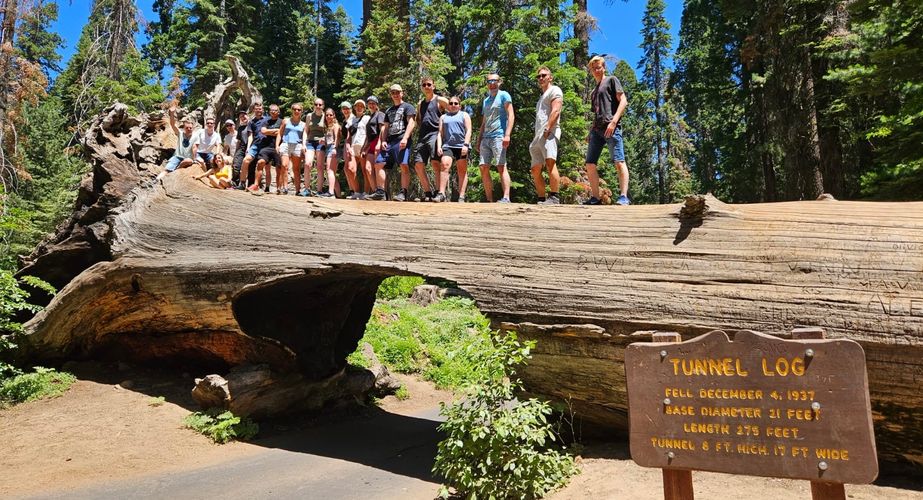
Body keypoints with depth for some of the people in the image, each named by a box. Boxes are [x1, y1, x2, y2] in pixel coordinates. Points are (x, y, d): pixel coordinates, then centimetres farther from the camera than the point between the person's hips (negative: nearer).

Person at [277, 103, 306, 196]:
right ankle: (284, 188, -18)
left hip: (297, 146, 1)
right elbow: (280, 134, 14)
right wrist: (277, 145, 2)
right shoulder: (286, 121, 15)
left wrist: (304, 146, -9)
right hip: (285, 144, -1)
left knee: (296, 169, 1)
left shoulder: (303, 124, 16)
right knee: (284, 166, -17)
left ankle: (298, 190, 1)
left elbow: (304, 136, 11)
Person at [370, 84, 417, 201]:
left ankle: (403, 193, -21)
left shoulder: (407, 107, 7)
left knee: (404, 165, -19)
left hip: (402, 141, -7)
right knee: (379, 164, 1)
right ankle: (380, 192, 2)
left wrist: (405, 138, -19)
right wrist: (383, 141, 9)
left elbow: (411, 123, -7)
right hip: (389, 142, 7)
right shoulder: (388, 111, 27)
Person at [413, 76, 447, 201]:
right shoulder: (420, 103, 24)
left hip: (435, 134, -6)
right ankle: (427, 193, 5)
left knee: (435, 162, -18)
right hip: (422, 136, 7)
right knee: (418, 165, -3)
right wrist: (421, 130, 12)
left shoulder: (440, 100, 5)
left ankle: (438, 192, -14)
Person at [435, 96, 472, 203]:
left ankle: (461, 197, -4)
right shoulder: (443, 117, 22)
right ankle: (441, 193, -25)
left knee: (462, 171, -2)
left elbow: (468, 131, 2)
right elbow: (440, 133, 14)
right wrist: (439, 146, -2)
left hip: (461, 146, -1)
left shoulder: (464, 115, 14)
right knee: (445, 165, -19)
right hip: (447, 146, 1)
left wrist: (466, 144, -12)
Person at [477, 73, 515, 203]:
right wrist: (479, 141, 19)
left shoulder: (504, 95, 2)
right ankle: (489, 199, 5)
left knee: (501, 167, -14)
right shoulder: (485, 101, 23)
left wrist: (507, 135, -20)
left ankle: (506, 198, -17)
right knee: (484, 168, 2)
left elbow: (511, 115, -8)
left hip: (498, 137, -7)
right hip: (485, 138, 7)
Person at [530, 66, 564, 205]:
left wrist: (547, 129, -22)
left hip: (549, 132, -10)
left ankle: (554, 197, -31)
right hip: (537, 136, 10)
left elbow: (555, 111, -11)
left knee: (550, 163, -27)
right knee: (535, 169, 6)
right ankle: (541, 199, 10)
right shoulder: (542, 97, 32)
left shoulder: (554, 90, 5)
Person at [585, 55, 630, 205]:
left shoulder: (611, 80, 9)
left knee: (619, 162, -15)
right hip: (596, 129, 8)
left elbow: (623, 101, -3)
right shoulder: (594, 92, 28)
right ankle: (595, 198, 6)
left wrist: (613, 121, -15)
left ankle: (623, 197, -19)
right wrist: (590, 132, 18)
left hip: (611, 127, -8)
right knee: (590, 164, 1)